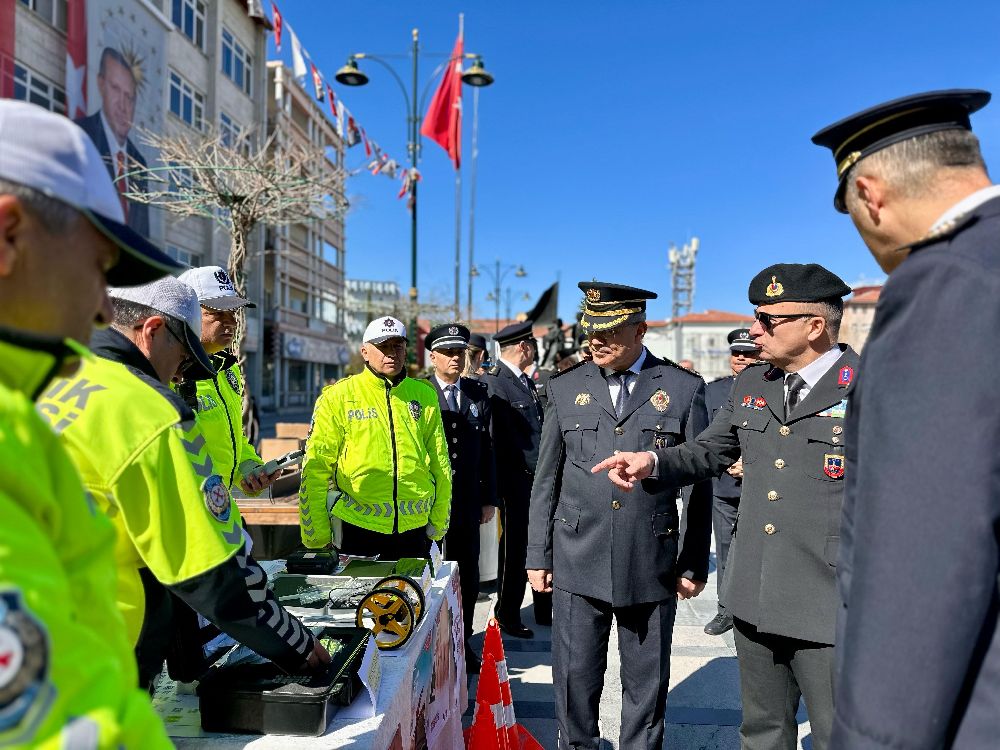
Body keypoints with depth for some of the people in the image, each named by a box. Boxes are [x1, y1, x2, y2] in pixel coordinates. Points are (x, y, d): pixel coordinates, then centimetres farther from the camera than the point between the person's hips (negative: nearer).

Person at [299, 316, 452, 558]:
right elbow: (316, 468, -3)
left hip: (414, 529, 3)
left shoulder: (424, 395, 7)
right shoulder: (338, 396, -2)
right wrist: (316, 534, -5)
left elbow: (440, 462, 10)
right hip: (357, 525, -2)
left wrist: (439, 520, 10)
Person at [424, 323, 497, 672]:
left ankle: (462, 643, 29)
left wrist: (489, 498, 7)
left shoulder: (479, 393, 8)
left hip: (468, 501, 4)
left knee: (468, 576, 11)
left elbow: (487, 448, 9)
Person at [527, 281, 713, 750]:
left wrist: (695, 564, 4)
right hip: (576, 562, 1)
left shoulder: (684, 389, 0)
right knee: (574, 676, 11)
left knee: (647, 681, 14)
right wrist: (538, 556, 6)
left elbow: (700, 485, 3)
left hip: (651, 566, -1)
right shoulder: (565, 388, 4)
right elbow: (545, 480, 7)